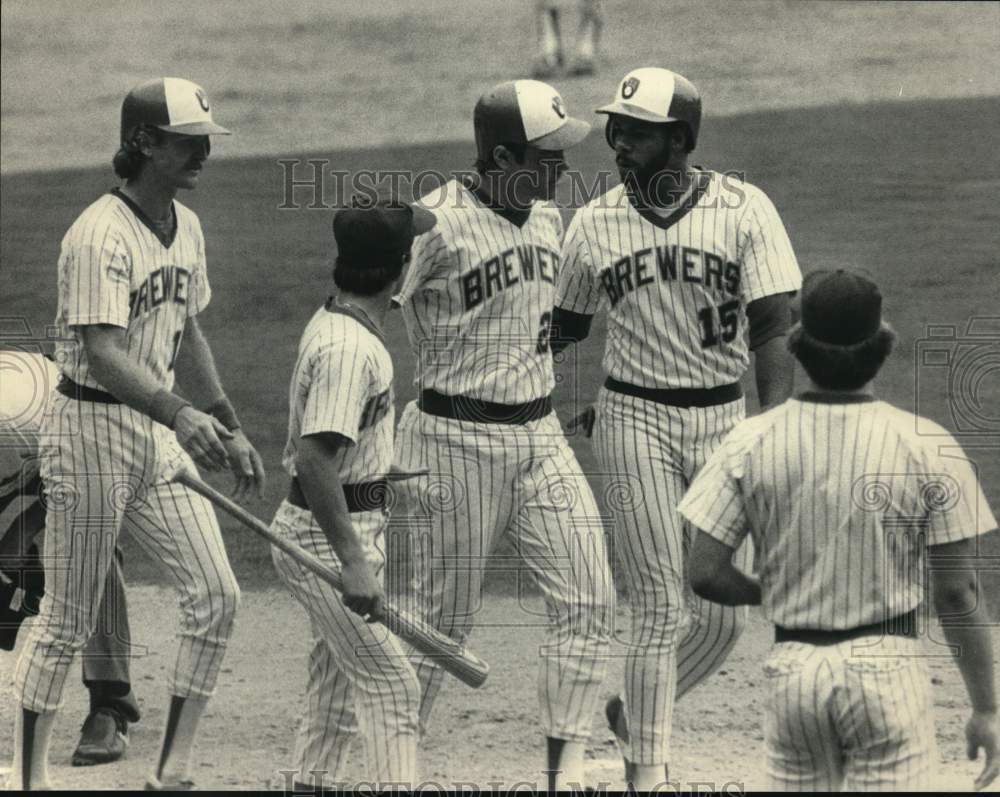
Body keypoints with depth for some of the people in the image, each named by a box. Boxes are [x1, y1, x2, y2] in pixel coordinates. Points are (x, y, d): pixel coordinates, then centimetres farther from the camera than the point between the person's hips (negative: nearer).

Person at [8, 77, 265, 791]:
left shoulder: (186, 228, 9)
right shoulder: (101, 236, -18)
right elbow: (102, 352, -29)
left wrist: (231, 429, 20)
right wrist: (182, 415, -43)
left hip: (160, 431, 8)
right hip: (93, 429, -8)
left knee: (216, 594, -2)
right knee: (70, 618, -2)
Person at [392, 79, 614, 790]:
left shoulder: (546, 218, 8)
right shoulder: (435, 224, -16)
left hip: (541, 436, 7)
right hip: (457, 439, -7)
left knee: (588, 599, -4)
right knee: (445, 617, 1)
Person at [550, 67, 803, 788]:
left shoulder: (744, 210, -7)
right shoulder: (594, 224, 0)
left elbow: (773, 329, -11)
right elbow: (567, 324, 15)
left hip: (725, 422, 1)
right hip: (635, 422, -1)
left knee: (723, 617, 3)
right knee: (661, 608, -6)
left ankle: (636, 712, 29)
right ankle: (646, 768, 5)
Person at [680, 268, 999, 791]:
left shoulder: (749, 444, -2)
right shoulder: (927, 447, -8)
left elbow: (705, 575, -4)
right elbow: (958, 593, -7)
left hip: (792, 669, 3)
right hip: (887, 668, -3)